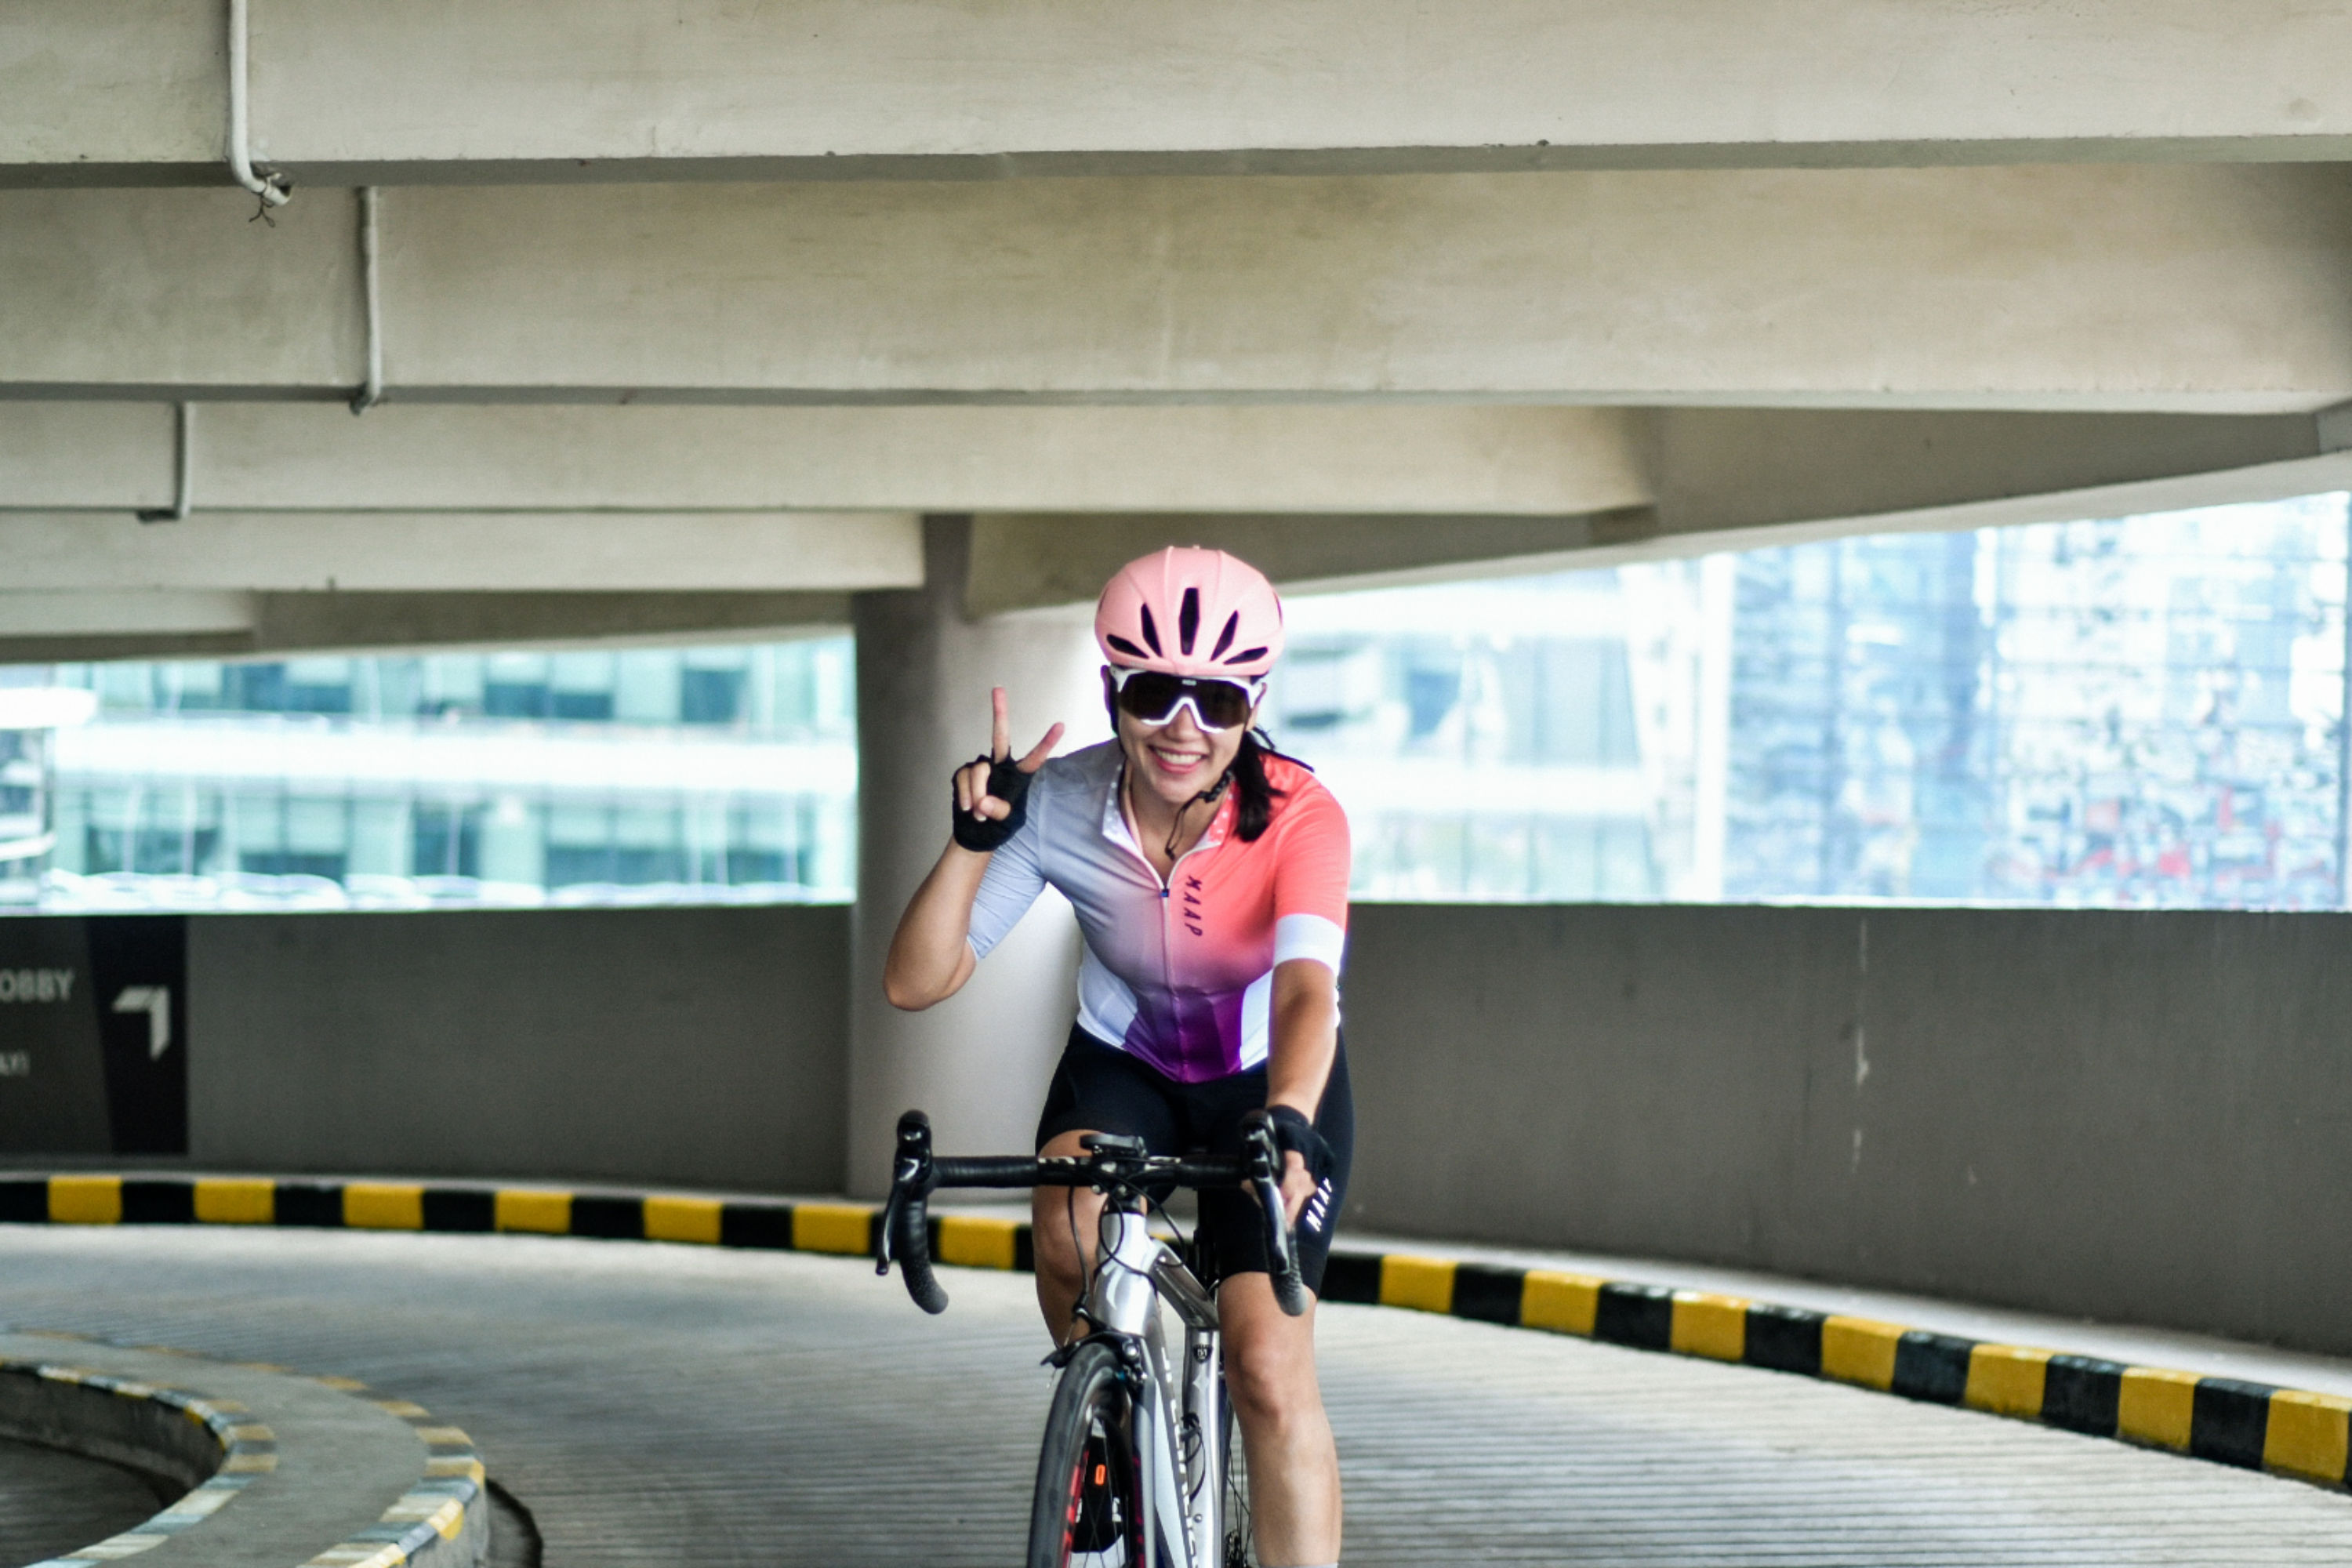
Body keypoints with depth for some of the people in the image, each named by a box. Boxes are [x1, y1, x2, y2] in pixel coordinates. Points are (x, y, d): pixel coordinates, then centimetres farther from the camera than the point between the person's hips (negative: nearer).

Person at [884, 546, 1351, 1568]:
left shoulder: (1298, 817, -28)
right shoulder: (1060, 803, -22)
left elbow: (1305, 990, -43)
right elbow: (916, 982, -22)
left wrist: (1286, 1125, -62)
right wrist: (974, 838, -35)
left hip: (1270, 1080, -2)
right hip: (1123, 1064, 2)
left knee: (1271, 1375, -15)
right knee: (1070, 1229, -31)